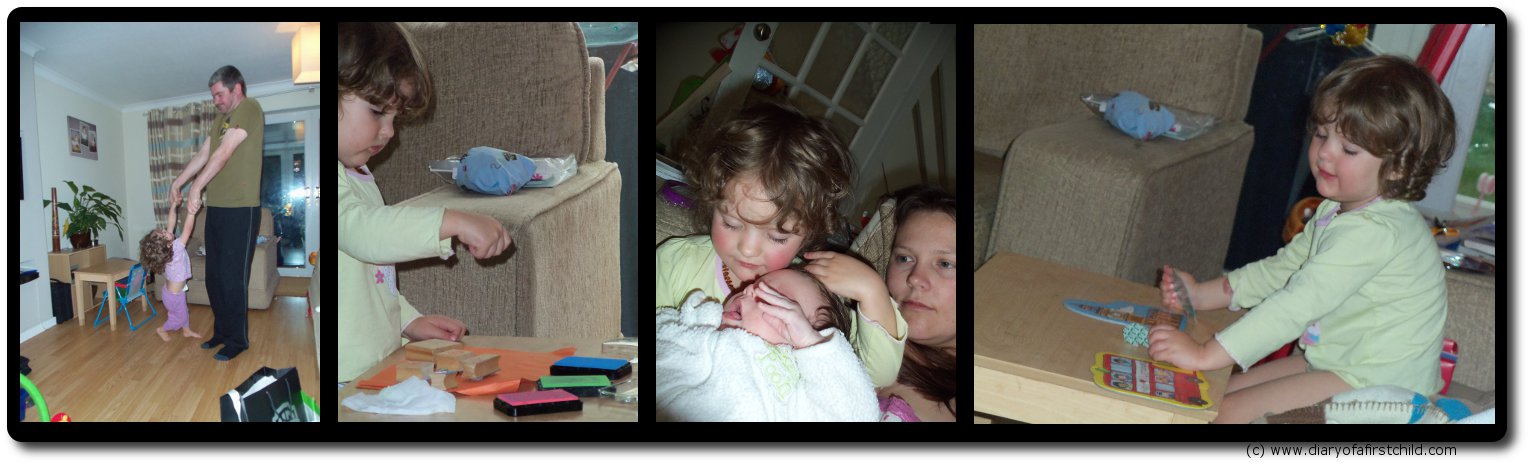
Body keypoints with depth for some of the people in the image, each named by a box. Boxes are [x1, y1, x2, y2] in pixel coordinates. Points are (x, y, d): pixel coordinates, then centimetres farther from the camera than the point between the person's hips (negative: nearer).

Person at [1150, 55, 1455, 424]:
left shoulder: (1374, 231, -26)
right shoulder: (1336, 212, 8)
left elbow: (1297, 304, -31)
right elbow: (1282, 268, 18)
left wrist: (1206, 355, -32)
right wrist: (1201, 294, 7)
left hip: (1378, 385, -10)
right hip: (1331, 360, 10)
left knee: (1228, 412, -17)